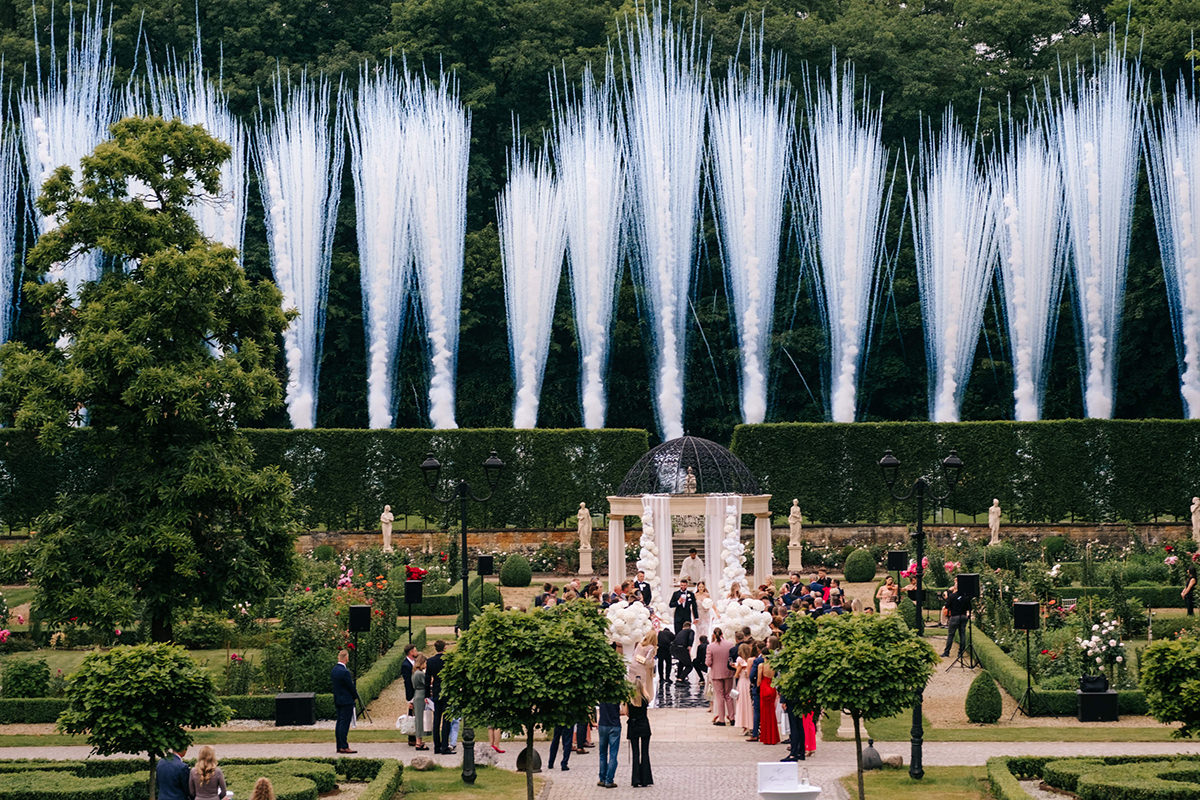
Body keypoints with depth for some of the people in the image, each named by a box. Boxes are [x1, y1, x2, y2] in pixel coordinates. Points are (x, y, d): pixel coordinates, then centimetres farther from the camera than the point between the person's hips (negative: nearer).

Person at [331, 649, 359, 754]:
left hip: (337, 701, 9)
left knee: (339, 723, 11)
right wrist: (356, 697, 4)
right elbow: (351, 686, -14)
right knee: (344, 723, -7)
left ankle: (339, 746, 14)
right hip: (347, 701, -9)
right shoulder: (344, 672, -21)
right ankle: (344, 746, -7)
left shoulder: (334, 670, 7)